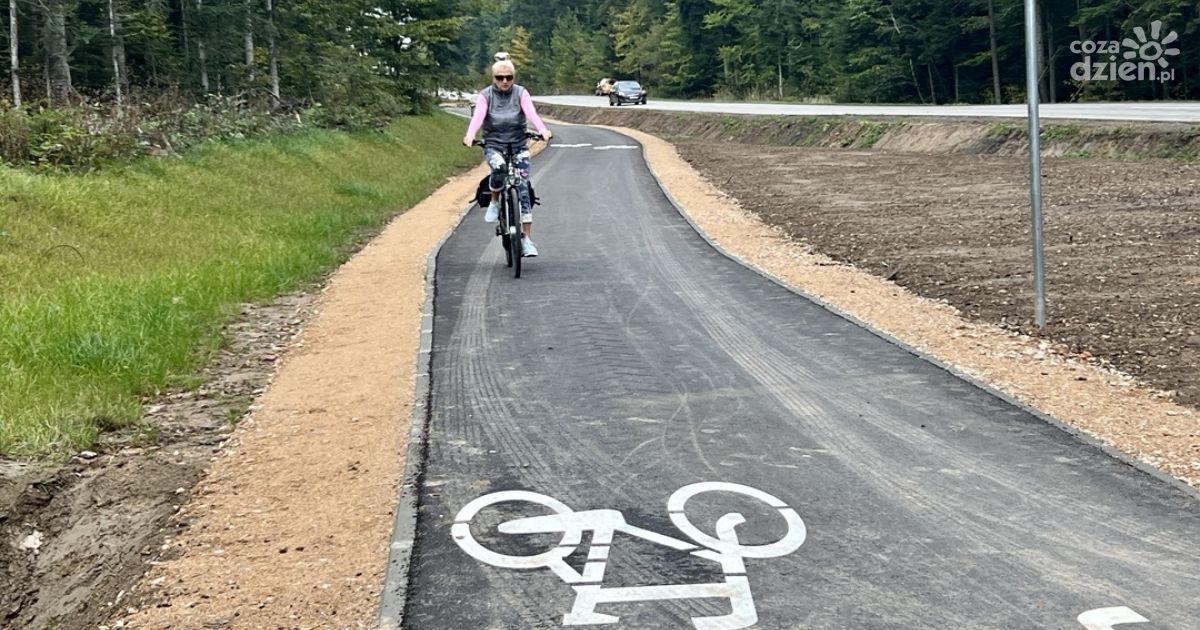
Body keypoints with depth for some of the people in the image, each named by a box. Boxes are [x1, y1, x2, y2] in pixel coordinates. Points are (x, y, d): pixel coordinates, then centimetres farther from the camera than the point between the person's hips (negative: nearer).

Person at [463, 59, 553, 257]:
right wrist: (469, 135, -39)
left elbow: (531, 113, -17)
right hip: (493, 145, -1)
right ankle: (494, 202, -5)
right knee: (499, 168, -35)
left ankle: (527, 237, -4)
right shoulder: (485, 96, -1)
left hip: (518, 146, 1)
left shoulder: (521, 93, 0)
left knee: (523, 189, -9)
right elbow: (478, 116, -18)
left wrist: (543, 130, -37)